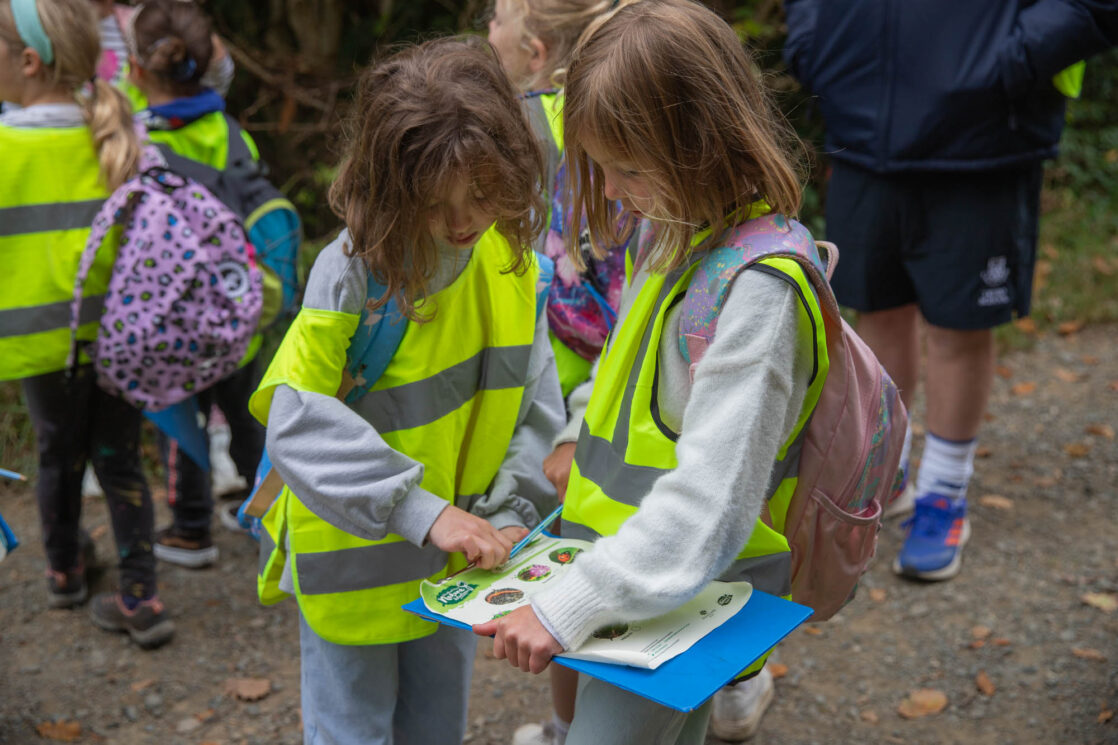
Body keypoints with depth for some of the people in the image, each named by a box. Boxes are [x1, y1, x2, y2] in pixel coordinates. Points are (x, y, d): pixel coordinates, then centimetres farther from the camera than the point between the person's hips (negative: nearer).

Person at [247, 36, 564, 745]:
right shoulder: (352, 274, -22)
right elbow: (298, 423, -28)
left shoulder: (511, 260, -6)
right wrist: (422, 511, -33)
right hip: (356, 563, -4)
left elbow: (536, 408, 0)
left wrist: (508, 518, -10)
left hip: (456, 563, 5)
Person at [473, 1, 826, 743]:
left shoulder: (758, 289, -27)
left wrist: (569, 608, -31)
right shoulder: (669, 231, 1)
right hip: (643, 572, 9)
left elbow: (708, 503, -30)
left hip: (694, 592, -8)